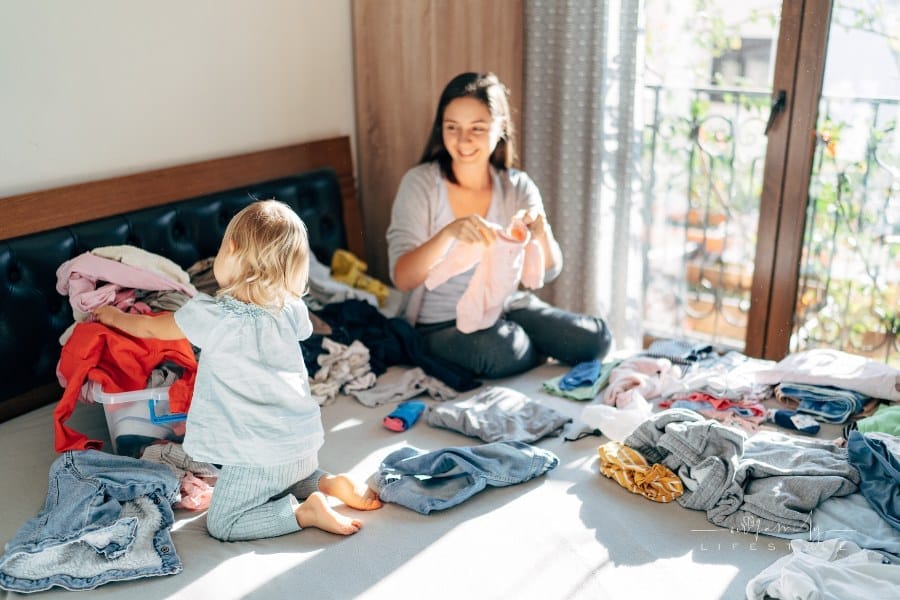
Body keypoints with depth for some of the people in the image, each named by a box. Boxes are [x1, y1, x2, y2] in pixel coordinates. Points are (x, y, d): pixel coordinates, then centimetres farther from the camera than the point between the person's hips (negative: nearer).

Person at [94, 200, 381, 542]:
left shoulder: (209, 315, -14)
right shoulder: (292, 309, -3)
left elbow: (151, 328, 5)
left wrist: (115, 317, 26)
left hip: (258, 455, -6)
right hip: (305, 443, 6)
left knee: (221, 524, 7)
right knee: (285, 483, 34)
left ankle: (305, 512, -9)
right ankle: (330, 483, 9)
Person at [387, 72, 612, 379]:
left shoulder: (517, 186, -1)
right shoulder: (420, 183, -12)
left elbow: (548, 270, -8)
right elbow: (402, 279, -22)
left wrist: (541, 231, -31)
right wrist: (449, 233, -39)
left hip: (509, 307, 3)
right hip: (444, 322, -3)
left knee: (595, 339, -17)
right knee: (501, 351, -33)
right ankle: (542, 354, -1)